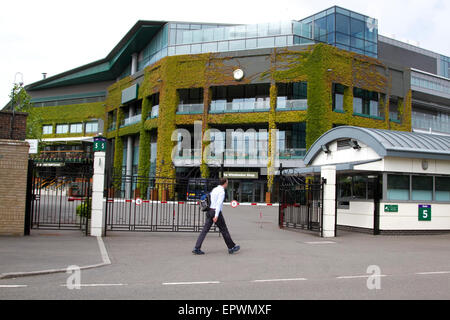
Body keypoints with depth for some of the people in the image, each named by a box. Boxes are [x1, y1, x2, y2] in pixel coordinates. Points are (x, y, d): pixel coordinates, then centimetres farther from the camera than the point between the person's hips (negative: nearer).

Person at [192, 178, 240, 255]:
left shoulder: (214, 189, 18)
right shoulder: (222, 191, -11)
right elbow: (219, 203, -20)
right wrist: (216, 216, -25)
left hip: (209, 211, 8)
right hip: (216, 212, -8)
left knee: (205, 230, 2)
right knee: (224, 230, 5)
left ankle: (197, 248, -4)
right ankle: (231, 247, 17)